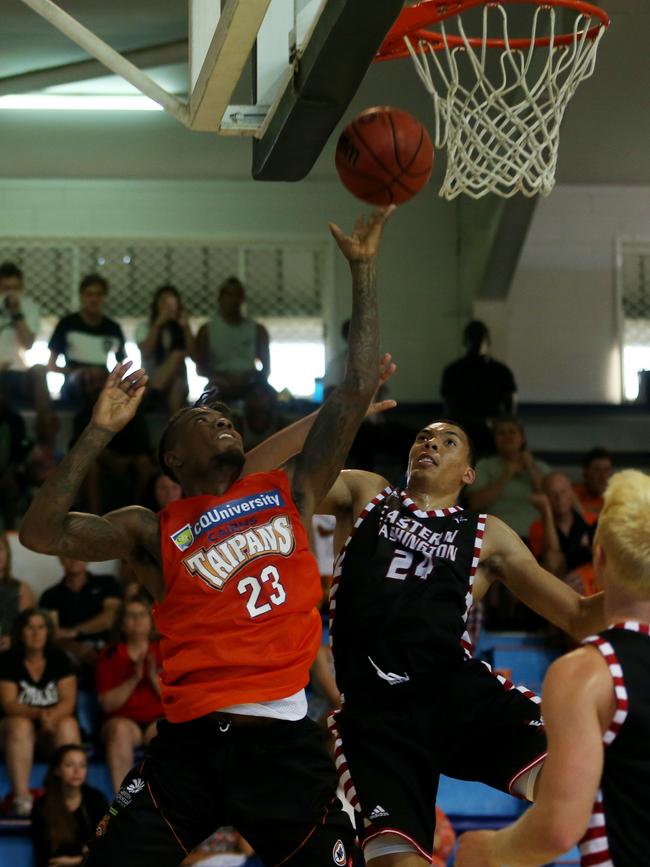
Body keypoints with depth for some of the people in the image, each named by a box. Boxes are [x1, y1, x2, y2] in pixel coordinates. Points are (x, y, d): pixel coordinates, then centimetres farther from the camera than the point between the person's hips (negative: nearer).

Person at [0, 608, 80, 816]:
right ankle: (21, 797, -42)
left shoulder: (59, 659, 2)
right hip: (21, 720, -1)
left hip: (55, 723, 1)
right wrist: (38, 713, -30)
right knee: (20, 726, -34)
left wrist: (51, 716, -29)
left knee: (68, 726, -31)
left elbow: (68, 701, -7)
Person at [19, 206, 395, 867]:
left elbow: (355, 395, 9)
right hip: (189, 741, -1)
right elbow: (41, 534, -3)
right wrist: (99, 433, -6)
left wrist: (362, 271, 6)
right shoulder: (154, 531, 10)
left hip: (283, 741, 1)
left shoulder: (288, 492, 14)